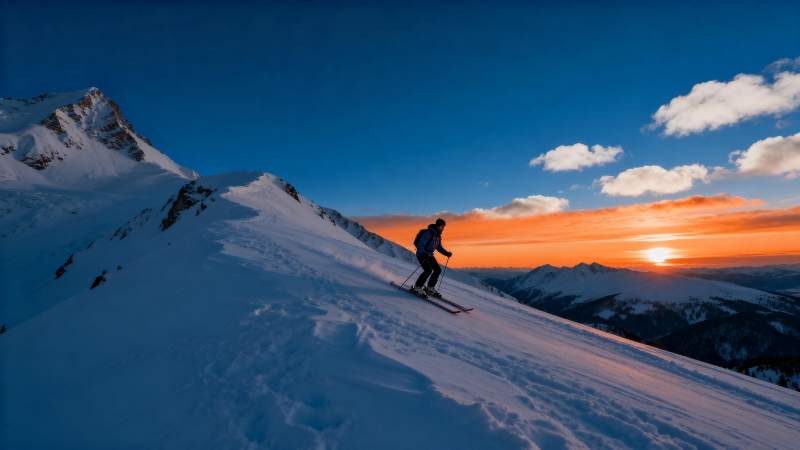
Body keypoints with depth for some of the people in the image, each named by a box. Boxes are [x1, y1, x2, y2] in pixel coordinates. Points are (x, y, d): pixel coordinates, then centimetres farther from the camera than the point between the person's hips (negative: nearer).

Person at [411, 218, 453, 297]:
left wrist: (446, 253, 2)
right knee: (428, 270, -22)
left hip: (429, 255, 9)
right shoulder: (428, 233, -20)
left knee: (438, 270, 1)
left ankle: (430, 288, 14)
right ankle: (417, 287, -9)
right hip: (421, 254, -9)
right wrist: (424, 254, -37)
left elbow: (439, 247, 16)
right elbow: (420, 245, -23)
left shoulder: (438, 235, 7)